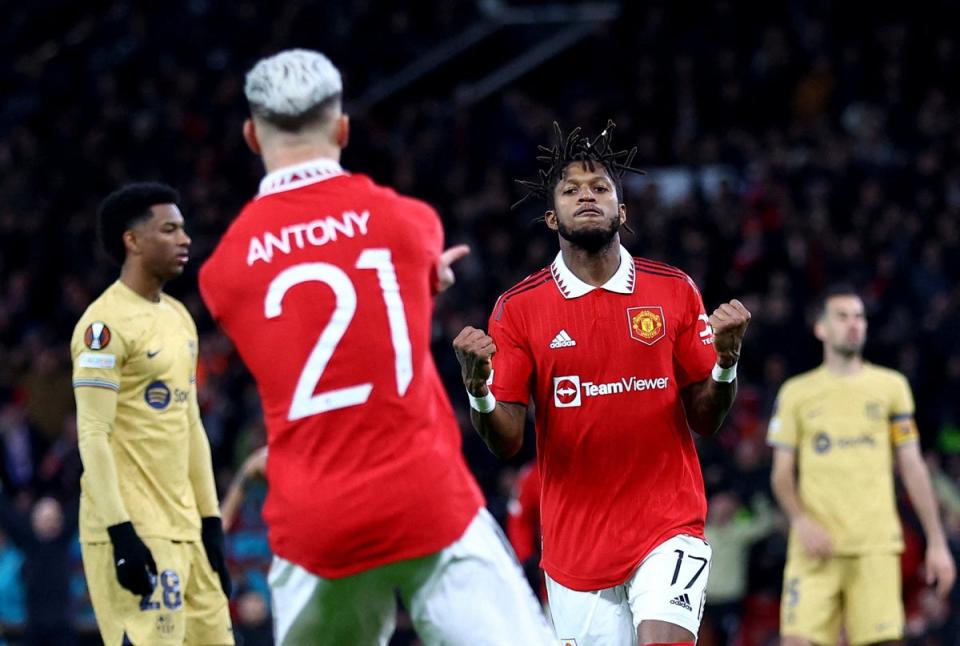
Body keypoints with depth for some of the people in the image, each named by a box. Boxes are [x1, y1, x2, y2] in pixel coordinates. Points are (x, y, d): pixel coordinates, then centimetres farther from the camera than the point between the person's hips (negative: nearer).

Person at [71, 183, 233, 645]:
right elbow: (93, 435, -17)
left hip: (184, 527, 9)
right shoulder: (107, 324, -12)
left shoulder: (179, 318, 16)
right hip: (135, 530, -9)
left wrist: (210, 521, 17)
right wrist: (120, 533, -22)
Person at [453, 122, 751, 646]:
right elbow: (506, 442, -2)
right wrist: (477, 386, -22)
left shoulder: (674, 291, 3)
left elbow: (705, 420, 6)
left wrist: (726, 360, -13)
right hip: (573, 539, 1)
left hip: (668, 526, -1)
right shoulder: (518, 308, 0)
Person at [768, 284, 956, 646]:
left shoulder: (891, 386, 11)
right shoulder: (796, 392, 11)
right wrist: (800, 520, -10)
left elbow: (912, 467, 11)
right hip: (815, 547, 0)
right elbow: (782, 473, 10)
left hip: (875, 546, 0)